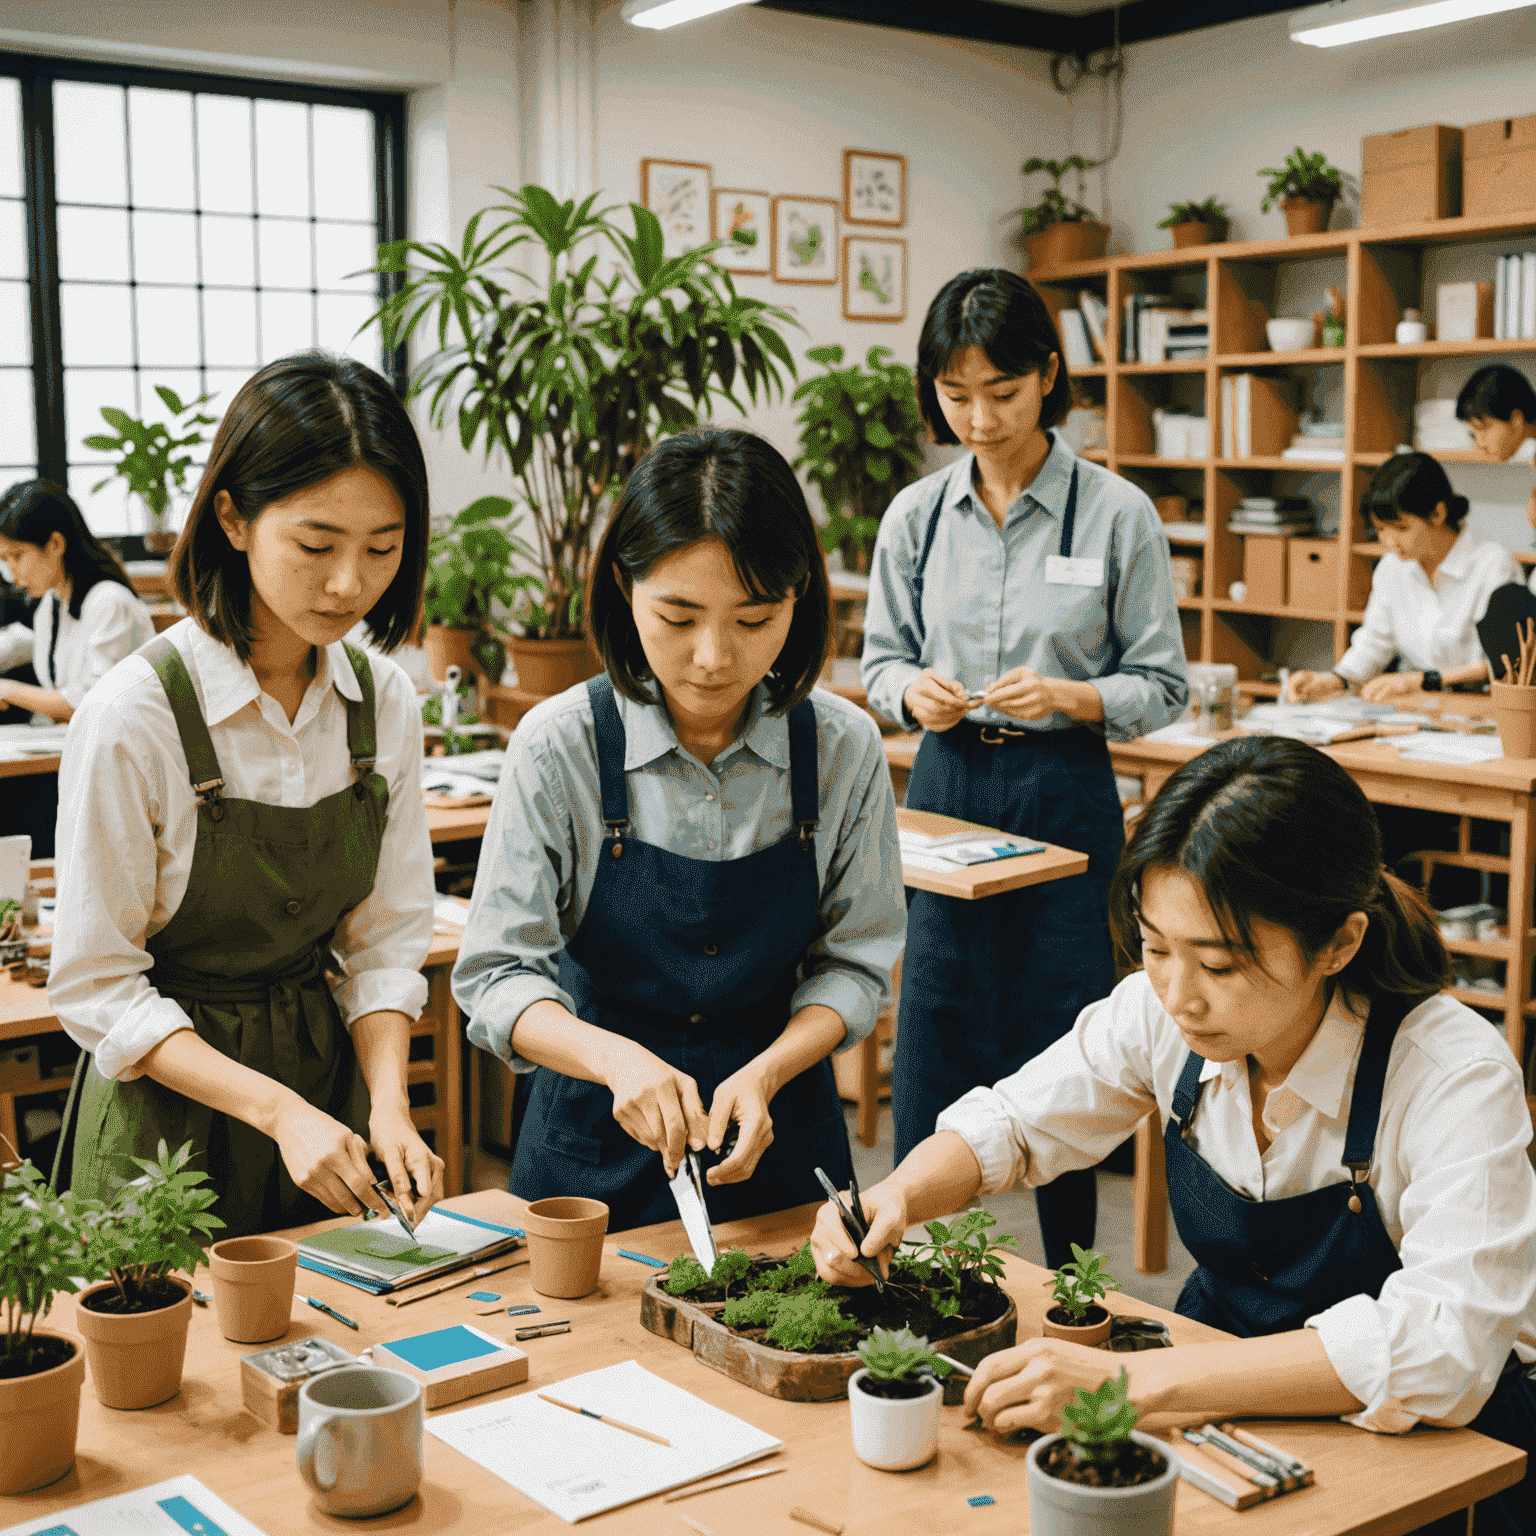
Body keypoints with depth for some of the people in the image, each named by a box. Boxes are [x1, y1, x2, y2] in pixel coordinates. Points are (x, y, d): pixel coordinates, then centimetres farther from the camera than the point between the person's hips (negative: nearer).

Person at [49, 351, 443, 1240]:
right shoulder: (134, 716, -19)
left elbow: (385, 941, 1)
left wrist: (387, 1106, -14)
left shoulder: (385, 701, -5)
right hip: (173, 1112, -4)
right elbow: (97, 988, -15)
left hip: (330, 1073, 5)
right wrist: (277, 1109, -22)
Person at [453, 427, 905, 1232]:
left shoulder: (843, 748, -10)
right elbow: (496, 976, -16)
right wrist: (614, 1057, -33)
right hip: (597, 1143, -1)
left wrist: (765, 1072, -21)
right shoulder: (560, 746, -16)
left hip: (777, 1137, 2)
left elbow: (855, 961, -4)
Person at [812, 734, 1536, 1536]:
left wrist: (1133, 1378, -42)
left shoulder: (1456, 1077, -26)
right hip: (1232, 1395, 4)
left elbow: (1440, 1349, -36)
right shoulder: (1162, 1012, -12)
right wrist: (894, 1197, -20)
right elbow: (1008, 1122, 3)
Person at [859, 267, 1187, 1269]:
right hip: (946, 786, 3)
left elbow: (1164, 685, -1)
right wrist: (914, 691, -9)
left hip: (1065, 794, -3)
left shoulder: (1117, 513, -5)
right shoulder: (916, 515, 4)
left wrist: (1068, 697, -18)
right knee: (934, 1035, 6)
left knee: (1058, 1046, 1)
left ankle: (1066, 1268, 18)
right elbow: (881, 658, 13)